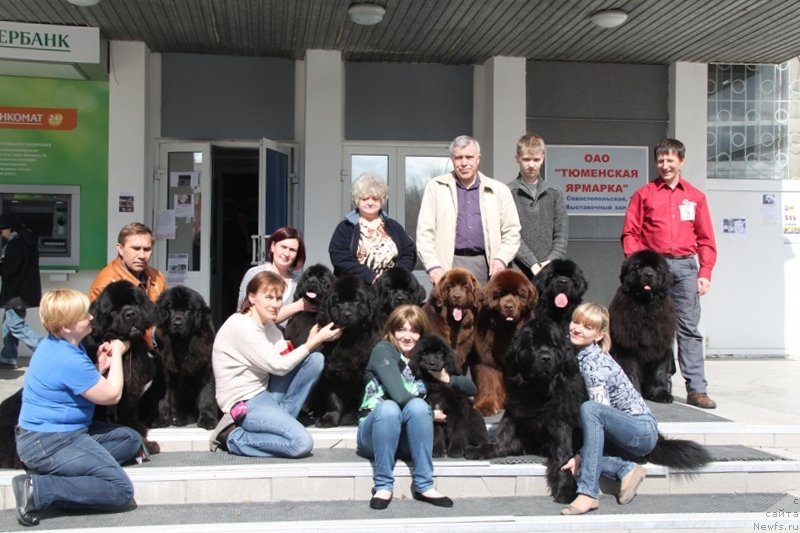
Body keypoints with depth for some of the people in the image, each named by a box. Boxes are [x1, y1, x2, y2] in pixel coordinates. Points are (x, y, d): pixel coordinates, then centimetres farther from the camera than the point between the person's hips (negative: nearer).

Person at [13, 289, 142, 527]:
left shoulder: (55, 345, 6)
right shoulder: (68, 360, -24)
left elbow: (82, 382, 19)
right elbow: (112, 395, -14)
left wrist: (101, 367, 2)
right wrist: (117, 354, -3)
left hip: (55, 432, 10)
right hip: (47, 443, -10)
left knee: (131, 439, 13)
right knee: (121, 490, -17)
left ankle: (62, 472, -1)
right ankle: (38, 489, -18)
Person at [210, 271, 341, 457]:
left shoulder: (268, 325, 9)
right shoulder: (241, 326, -19)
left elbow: (285, 358, 0)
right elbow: (279, 366, -18)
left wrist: (312, 341, -16)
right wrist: (314, 341, -14)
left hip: (265, 392, 9)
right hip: (244, 402, -9)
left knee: (315, 359, -2)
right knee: (302, 443, -22)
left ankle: (280, 420, -1)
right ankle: (233, 437, -7)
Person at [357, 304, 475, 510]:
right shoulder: (383, 350, -8)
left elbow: (471, 388, 7)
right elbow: (399, 396, -21)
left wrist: (446, 378, -11)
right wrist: (432, 414, -10)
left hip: (408, 439, 3)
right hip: (374, 434, -3)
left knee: (417, 405, -27)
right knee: (389, 407, -33)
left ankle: (424, 486, -24)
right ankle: (383, 486, -25)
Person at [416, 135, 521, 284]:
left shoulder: (499, 190, 12)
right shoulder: (435, 187, 9)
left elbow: (512, 232, 12)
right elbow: (424, 232, 4)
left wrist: (501, 259, -5)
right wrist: (433, 266, -8)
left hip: (486, 266, 1)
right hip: (449, 265, -1)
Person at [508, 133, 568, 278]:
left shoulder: (555, 194, 12)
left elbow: (561, 234, 7)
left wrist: (551, 262, -9)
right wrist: (533, 264, -15)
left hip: (550, 271, 3)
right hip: (518, 271, -3)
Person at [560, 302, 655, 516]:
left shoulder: (592, 364, -20)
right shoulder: (575, 353, 2)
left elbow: (600, 412, -23)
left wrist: (580, 456, -22)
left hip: (643, 430, -8)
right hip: (626, 432, 8)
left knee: (589, 409, -34)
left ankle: (588, 493, -34)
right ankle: (626, 470, -7)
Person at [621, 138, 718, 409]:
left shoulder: (696, 197, 12)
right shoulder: (644, 194, 8)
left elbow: (706, 240, 10)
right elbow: (630, 234, 3)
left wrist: (705, 273, 0)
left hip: (685, 266, 1)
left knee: (689, 329, -2)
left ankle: (696, 389, -2)